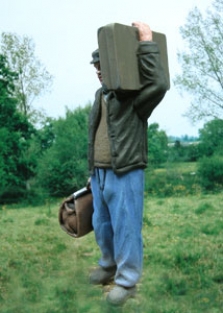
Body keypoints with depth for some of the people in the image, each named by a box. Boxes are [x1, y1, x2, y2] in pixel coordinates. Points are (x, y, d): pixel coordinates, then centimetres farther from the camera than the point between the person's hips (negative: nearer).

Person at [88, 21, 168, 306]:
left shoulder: (133, 95, -9)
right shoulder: (100, 95, 16)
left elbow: (158, 84, -31)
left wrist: (146, 42, -27)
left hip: (125, 174, -8)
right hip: (100, 173, 8)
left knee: (126, 226, -2)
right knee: (101, 224, 17)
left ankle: (127, 281, 9)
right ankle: (109, 266, 36)